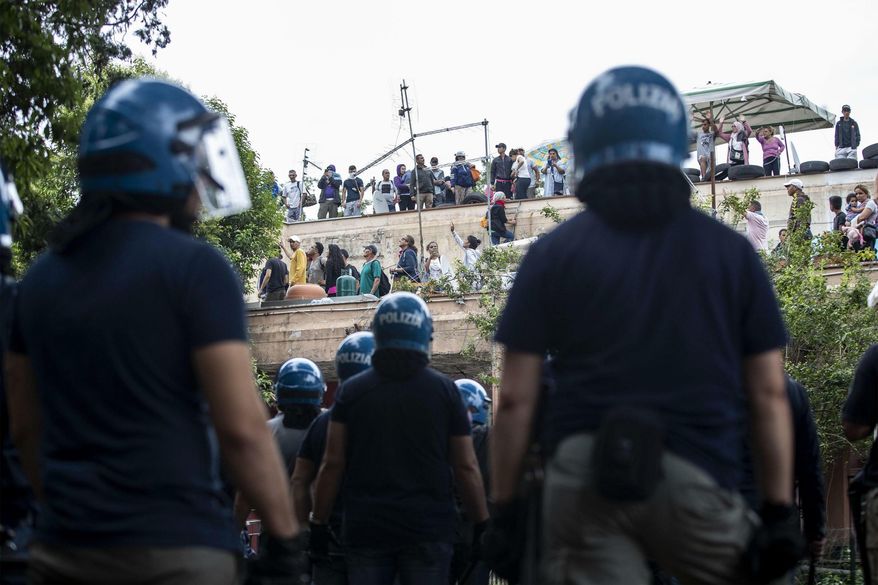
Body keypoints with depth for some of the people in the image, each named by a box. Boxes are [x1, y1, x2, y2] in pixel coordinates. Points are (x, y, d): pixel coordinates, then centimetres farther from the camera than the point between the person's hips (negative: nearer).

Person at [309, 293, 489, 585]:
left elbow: (332, 465, 1)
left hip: (365, 528, 1)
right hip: (428, 528, -1)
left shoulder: (351, 391, 3)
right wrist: (482, 524, 9)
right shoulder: (445, 390, 1)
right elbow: (466, 467, 1)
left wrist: (318, 523, 8)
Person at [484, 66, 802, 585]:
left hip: (583, 479, 1)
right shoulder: (731, 252, 7)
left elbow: (516, 399, 2)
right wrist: (780, 512, 7)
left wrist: (504, 511, 9)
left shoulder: (554, 254, 5)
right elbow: (769, 395, 3)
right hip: (695, 479, 0)